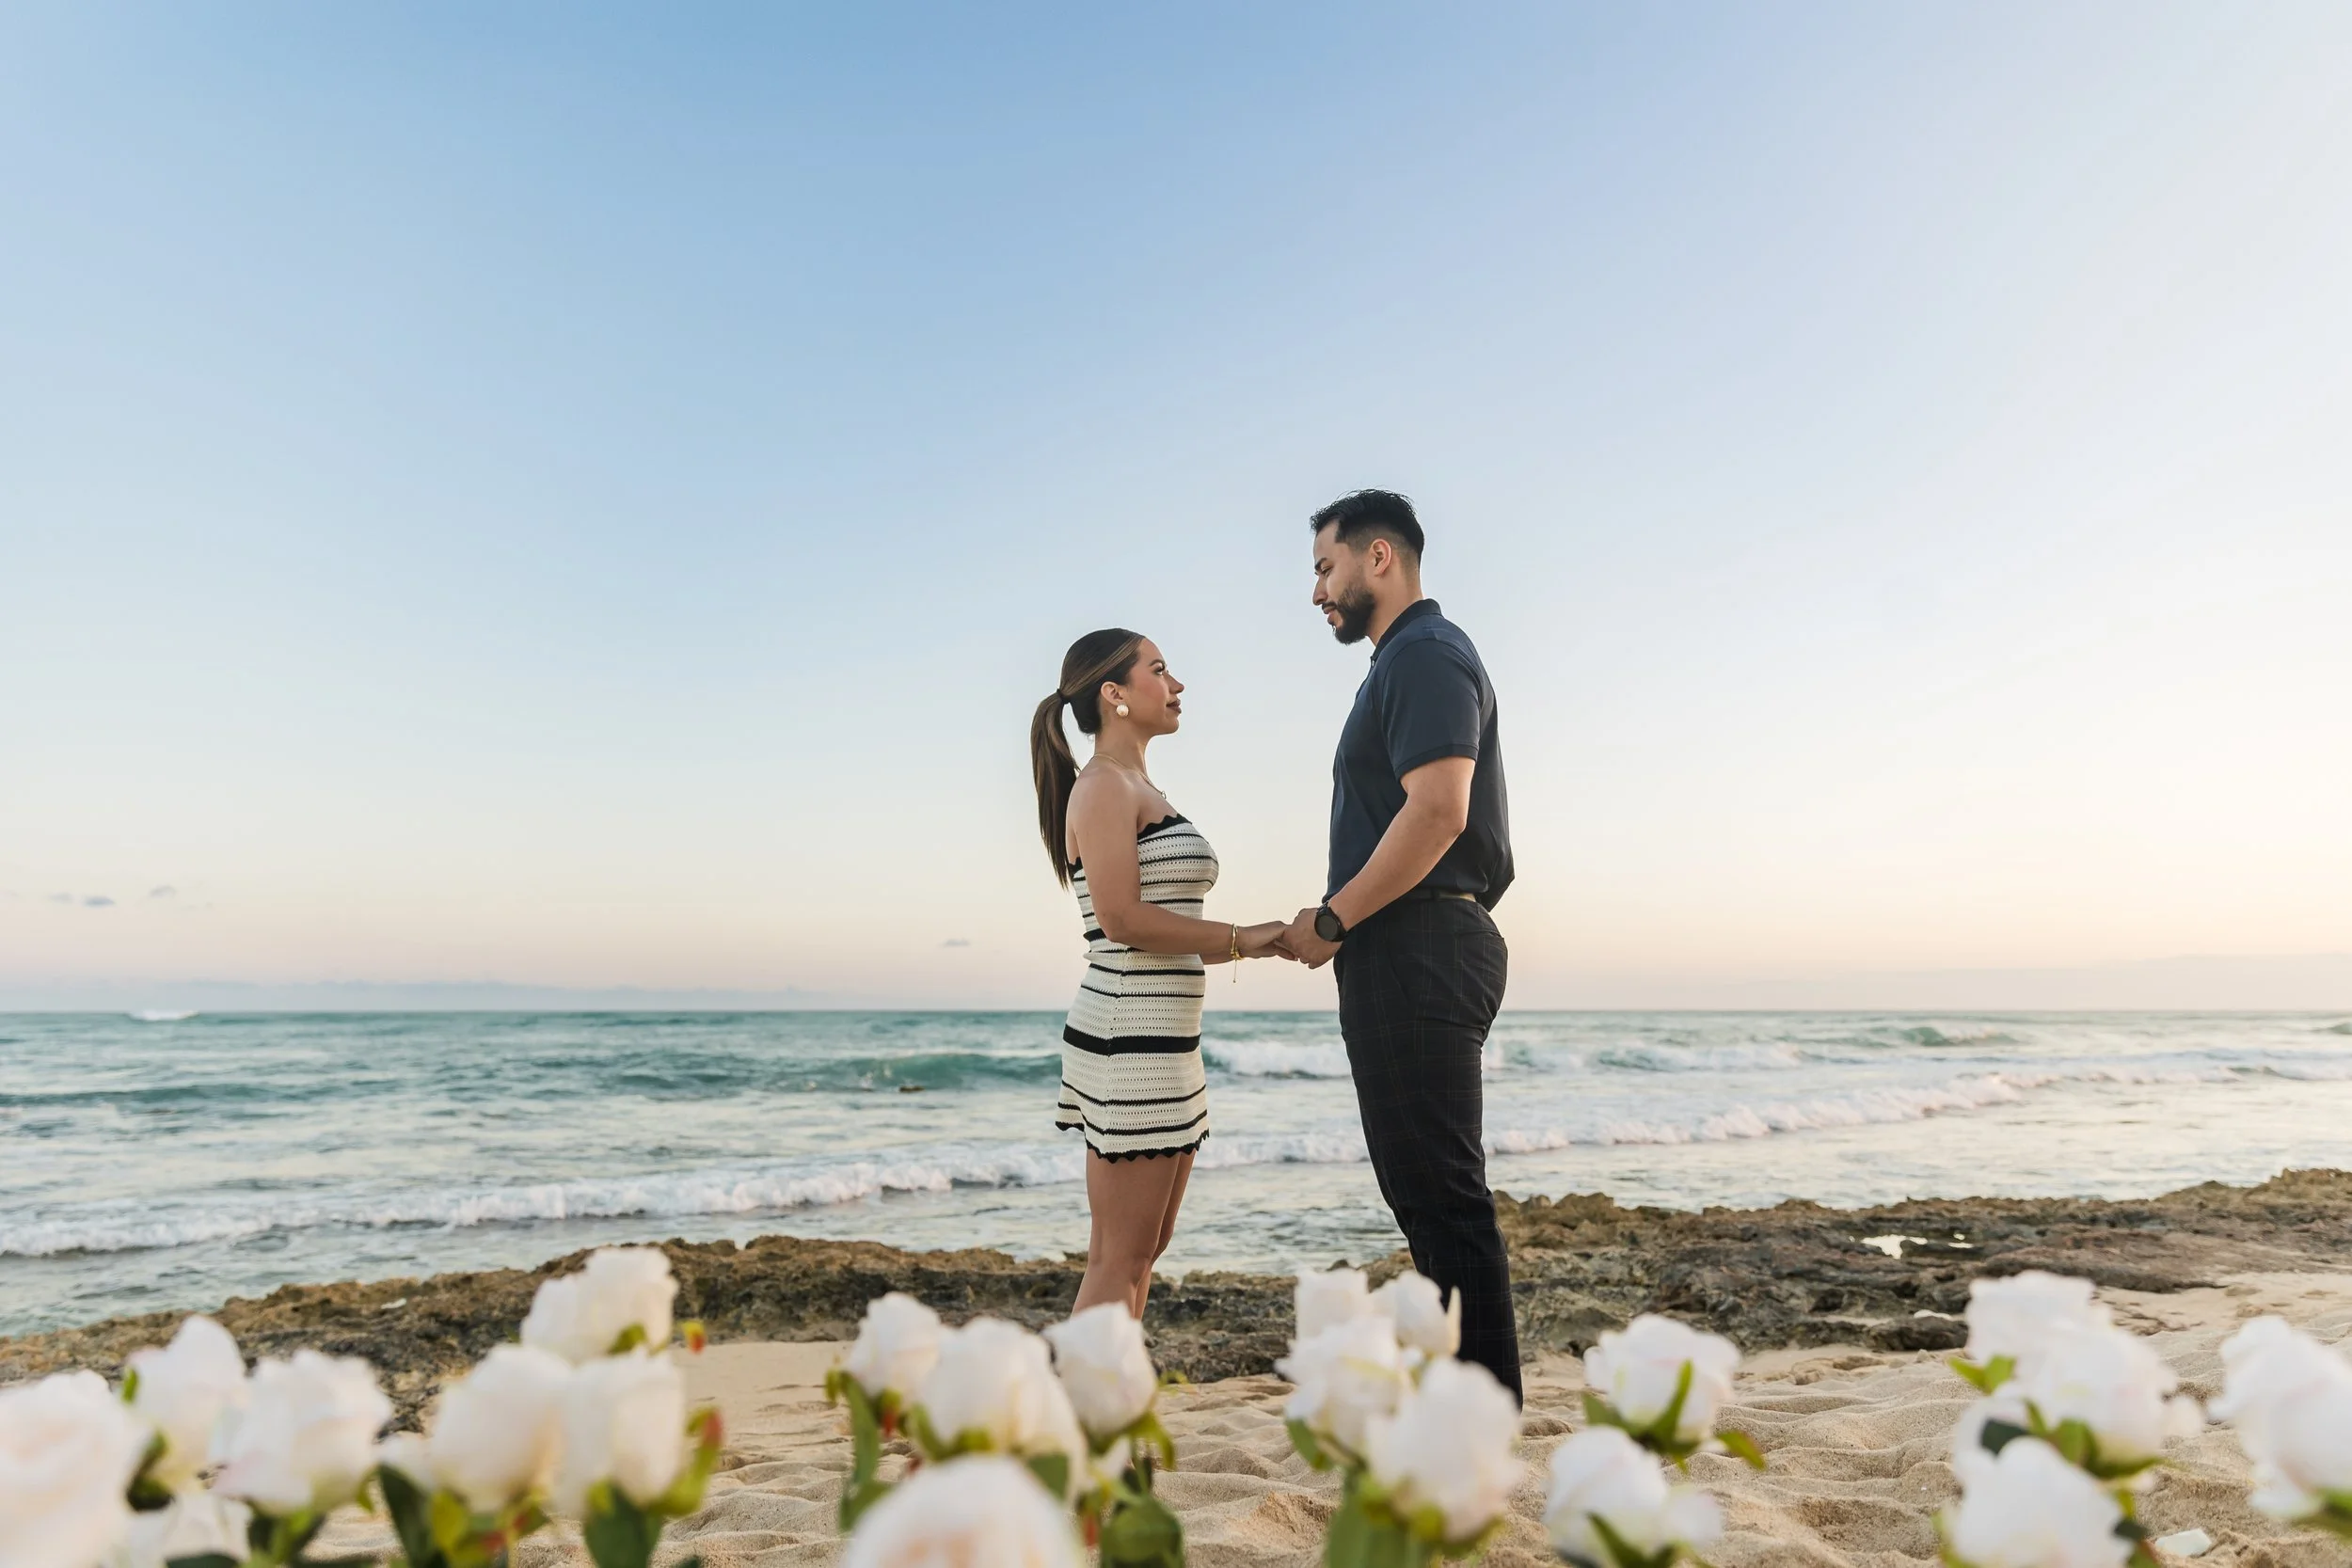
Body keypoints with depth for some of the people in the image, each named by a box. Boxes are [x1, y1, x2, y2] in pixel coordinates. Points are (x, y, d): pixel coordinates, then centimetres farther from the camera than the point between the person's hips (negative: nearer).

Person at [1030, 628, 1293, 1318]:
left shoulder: (1141, 791, 19)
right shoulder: (1103, 786, -9)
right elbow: (1123, 919, -20)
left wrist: (1263, 943, 7)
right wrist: (1241, 938, -13)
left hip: (1163, 1041, 10)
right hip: (1128, 1036, -10)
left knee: (1145, 1247, 15)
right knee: (1120, 1258, -3)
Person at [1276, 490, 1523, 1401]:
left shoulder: (1425, 655, -9)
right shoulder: (1406, 661, 23)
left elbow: (1436, 812, -22)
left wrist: (1331, 920, -15)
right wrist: (1341, 925, 12)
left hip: (1418, 955, -11)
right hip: (1415, 958, 11)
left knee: (1441, 1196, -6)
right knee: (1426, 1192, 15)